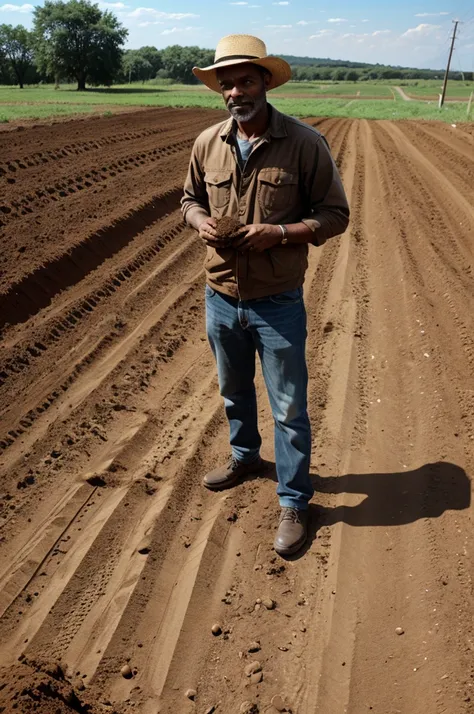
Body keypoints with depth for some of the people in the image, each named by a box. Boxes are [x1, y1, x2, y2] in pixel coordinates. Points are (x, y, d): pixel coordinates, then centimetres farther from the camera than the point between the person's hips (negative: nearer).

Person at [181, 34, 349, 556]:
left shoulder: (304, 143, -12)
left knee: (288, 408, 6)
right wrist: (201, 223, -8)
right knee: (233, 391, 24)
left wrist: (279, 232, -23)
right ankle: (244, 455, 50)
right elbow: (190, 198, 15)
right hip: (220, 298, 5)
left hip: (278, 304, -4)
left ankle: (293, 502, 24)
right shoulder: (207, 143, 0)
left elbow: (335, 215, -8)